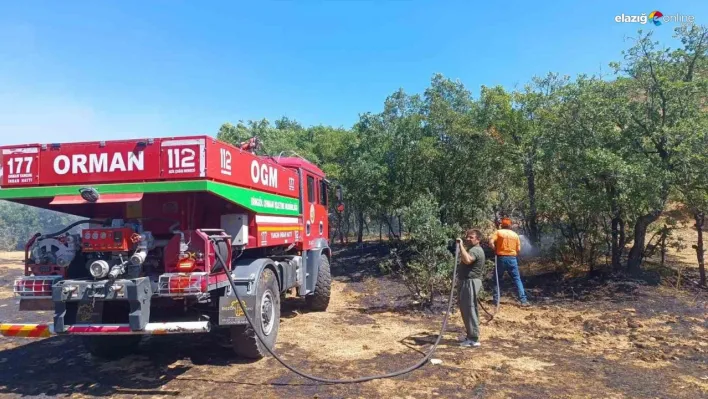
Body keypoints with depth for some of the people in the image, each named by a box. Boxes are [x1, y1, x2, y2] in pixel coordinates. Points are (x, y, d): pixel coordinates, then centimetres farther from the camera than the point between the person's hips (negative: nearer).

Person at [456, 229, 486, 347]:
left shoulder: (475, 250, -16)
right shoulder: (474, 249, 21)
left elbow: (467, 260, -38)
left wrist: (461, 245, -33)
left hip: (470, 282, -12)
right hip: (468, 282, 12)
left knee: (470, 309, -8)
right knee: (466, 309, 17)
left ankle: (474, 339, -3)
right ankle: (470, 336, 26)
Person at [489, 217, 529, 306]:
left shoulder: (498, 232, 0)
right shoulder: (515, 235, 8)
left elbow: (491, 242, -14)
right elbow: (519, 249, 6)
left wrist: (496, 250, 1)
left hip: (501, 258, -2)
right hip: (512, 258, 2)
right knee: (517, 279, 7)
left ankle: (496, 300, 10)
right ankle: (523, 300, 1)